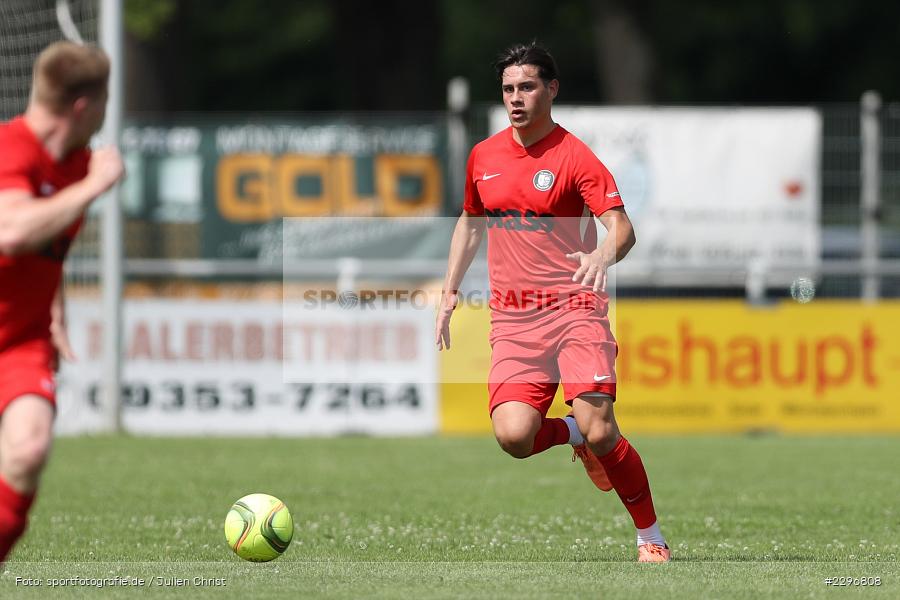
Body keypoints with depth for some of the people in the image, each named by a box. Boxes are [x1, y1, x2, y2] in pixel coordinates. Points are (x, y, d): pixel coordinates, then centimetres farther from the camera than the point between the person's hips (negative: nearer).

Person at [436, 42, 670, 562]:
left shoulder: (574, 156, -6)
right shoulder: (483, 157, 11)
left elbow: (622, 228, -15)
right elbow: (471, 224, 27)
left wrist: (604, 253, -37)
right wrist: (450, 292, 21)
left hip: (573, 308, -4)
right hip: (512, 319, 4)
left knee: (600, 433, -17)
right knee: (514, 436, -17)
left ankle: (651, 536, 3)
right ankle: (573, 434, 17)